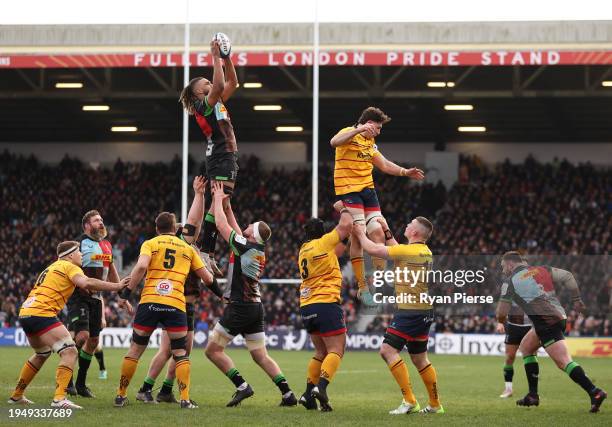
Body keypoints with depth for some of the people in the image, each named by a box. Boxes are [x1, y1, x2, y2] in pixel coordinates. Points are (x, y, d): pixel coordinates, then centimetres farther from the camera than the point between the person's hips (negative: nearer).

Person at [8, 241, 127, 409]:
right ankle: (59, 398, -28)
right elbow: (86, 283, -19)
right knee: (70, 352, -15)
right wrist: (116, 286, -17)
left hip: (25, 313, 10)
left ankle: (17, 395, 36)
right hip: (42, 314, -10)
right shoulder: (69, 266, -2)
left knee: (42, 354, 30)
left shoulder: (54, 267, 27)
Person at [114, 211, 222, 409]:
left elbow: (141, 266, -11)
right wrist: (221, 294, 37)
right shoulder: (188, 249, 17)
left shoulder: (150, 244, 9)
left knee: (135, 349, 10)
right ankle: (185, 399, -3)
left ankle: (121, 395, 15)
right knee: (181, 353, 8)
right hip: (176, 305, 1)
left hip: (149, 302, 0)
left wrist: (125, 294, -8)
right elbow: (207, 278, 20)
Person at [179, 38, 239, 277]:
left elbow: (232, 83, 25)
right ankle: (206, 253, -22)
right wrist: (215, 57, -16)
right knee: (219, 204, -17)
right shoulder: (204, 104, -6)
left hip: (227, 159, 10)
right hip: (220, 158, -10)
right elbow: (219, 85, -23)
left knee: (223, 206, 8)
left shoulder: (217, 103, 20)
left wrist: (227, 58, 14)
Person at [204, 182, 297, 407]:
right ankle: (287, 394, 0)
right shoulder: (259, 250, 9)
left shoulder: (245, 247, -13)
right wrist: (223, 201, 24)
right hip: (255, 306, 8)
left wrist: (218, 199, 6)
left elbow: (221, 224, -7)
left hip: (239, 306, -8)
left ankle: (242, 386, -10)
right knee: (260, 356, 10)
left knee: (213, 350, -1)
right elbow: (233, 226, 22)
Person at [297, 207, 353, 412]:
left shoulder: (303, 249, 18)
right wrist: (345, 210, 12)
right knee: (336, 350, -7)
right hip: (326, 303, -7)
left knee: (321, 352, 16)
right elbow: (346, 225, -6)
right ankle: (321, 387, -26)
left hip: (306, 307, 7)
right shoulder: (324, 243, -3)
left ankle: (309, 393, 8)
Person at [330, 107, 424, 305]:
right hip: (349, 190, -8)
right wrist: (359, 130, -39)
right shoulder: (349, 133, -7)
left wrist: (405, 172, 19)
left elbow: (384, 165, 30)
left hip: (368, 190, 9)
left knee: (378, 233, 3)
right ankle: (362, 287, -10)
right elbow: (334, 142, -30)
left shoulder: (370, 143, 21)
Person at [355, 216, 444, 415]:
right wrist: (387, 232, 30)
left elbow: (373, 249, -12)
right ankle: (435, 405, 19)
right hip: (424, 311, 9)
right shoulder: (425, 251, 10)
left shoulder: (409, 250, -16)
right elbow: (397, 250, 30)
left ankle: (409, 401, -13)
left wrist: (360, 233, 4)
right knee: (419, 358, 16)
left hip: (409, 311, -9)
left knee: (388, 350, -9)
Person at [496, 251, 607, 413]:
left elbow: (501, 315, 0)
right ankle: (533, 396, 24)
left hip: (547, 323, -8)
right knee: (525, 347, 24)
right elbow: (567, 276, 6)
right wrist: (577, 300, 12)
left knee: (564, 362, -14)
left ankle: (595, 392, -28)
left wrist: (501, 321, 24)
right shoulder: (541, 270, 16)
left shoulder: (509, 282, 0)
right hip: (559, 314, 9)